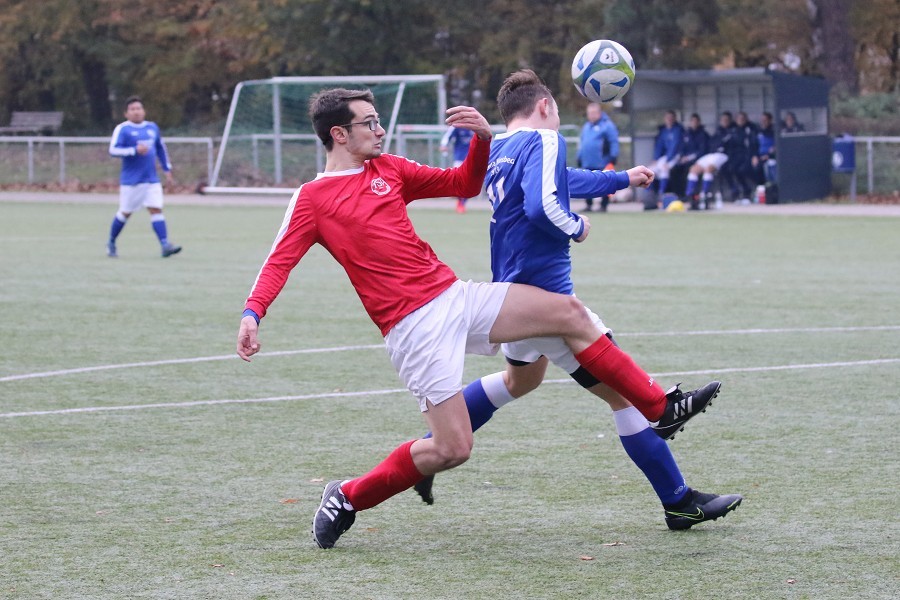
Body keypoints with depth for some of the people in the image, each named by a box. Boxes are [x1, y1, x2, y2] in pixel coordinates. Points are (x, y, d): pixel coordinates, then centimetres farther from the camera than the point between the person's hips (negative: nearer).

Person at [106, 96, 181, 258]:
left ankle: (165, 245, -17)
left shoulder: (153, 128, 12)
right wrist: (135, 150, -24)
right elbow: (113, 150, -16)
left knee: (156, 209, -9)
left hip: (152, 180, 4)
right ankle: (111, 243, 25)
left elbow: (161, 148, 26)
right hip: (131, 182, -4)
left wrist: (167, 169, 22)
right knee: (125, 213, 5)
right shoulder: (122, 129, -6)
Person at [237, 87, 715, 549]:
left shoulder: (388, 169, 15)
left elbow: (464, 184, 20)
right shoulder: (312, 199, -2)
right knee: (453, 449, -12)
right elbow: (279, 263, -11)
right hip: (414, 326, -7)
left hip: (456, 297, 7)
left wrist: (483, 138, 1)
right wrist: (252, 313, -29)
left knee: (568, 313, -1)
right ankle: (347, 498, 7)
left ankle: (658, 410, 7)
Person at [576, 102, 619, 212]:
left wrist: (613, 157, -15)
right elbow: (583, 144, 25)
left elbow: (614, 142, -10)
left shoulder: (607, 125, -5)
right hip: (587, 164, 7)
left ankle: (603, 205, 4)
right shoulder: (586, 126, 18)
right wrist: (580, 157, 22)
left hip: (602, 162, -7)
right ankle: (588, 204, 16)